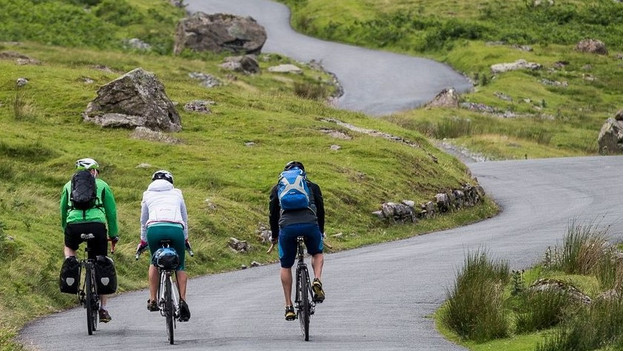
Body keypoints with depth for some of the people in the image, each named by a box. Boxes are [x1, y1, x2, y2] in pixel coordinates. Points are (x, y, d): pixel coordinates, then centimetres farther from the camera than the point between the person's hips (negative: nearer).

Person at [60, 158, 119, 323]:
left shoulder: (69, 185, 24)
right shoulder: (101, 185, 20)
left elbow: (63, 211, 25)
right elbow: (111, 211, 18)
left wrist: (65, 229, 36)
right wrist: (114, 235, 24)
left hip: (74, 225, 1)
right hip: (97, 224, -1)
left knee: (69, 247, 36)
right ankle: (103, 308, 11)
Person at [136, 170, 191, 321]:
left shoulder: (148, 195, 30)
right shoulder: (177, 194, 31)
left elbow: (143, 221, 38)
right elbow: (185, 219, 40)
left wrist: (143, 241, 52)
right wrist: (186, 239, 54)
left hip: (154, 229, 0)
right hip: (176, 229, 0)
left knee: (155, 262, 25)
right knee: (180, 266, 16)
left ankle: (153, 300, 17)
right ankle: (182, 299, -5)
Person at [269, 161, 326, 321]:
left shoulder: (277, 188, 24)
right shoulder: (313, 187, 24)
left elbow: (273, 213, 21)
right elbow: (321, 211, 23)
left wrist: (274, 236, 32)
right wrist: (321, 233, 35)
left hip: (287, 227, 0)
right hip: (311, 225, 0)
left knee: (285, 266, 17)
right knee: (317, 253, 30)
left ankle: (289, 306, 14)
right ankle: (317, 281, 2)